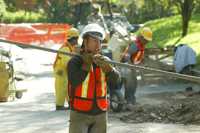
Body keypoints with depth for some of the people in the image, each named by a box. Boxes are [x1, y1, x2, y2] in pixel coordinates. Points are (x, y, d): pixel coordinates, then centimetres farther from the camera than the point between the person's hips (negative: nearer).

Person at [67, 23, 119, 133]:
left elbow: (115, 78, -12)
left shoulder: (104, 61, 4)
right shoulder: (75, 61, -9)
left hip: (100, 114, 5)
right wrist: (86, 65, -23)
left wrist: (106, 66, -30)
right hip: (80, 114, -5)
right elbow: (74, 82, -25)